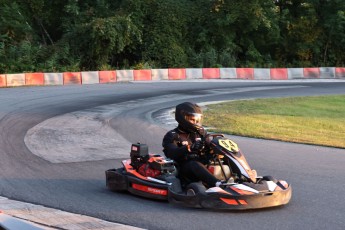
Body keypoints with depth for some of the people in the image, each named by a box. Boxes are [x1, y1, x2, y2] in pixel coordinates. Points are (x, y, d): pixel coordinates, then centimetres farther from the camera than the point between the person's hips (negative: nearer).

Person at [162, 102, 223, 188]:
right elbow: (171, 153, -17)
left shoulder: (199, 132, 19)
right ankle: (217, 184, -58)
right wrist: (188, 148, -33)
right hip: (185, 168, -6)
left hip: (203, 165, 6)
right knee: (194, 165, -37)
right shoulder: (172, 136, 1)